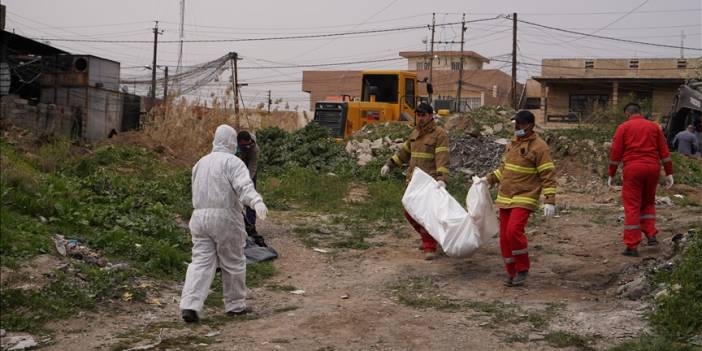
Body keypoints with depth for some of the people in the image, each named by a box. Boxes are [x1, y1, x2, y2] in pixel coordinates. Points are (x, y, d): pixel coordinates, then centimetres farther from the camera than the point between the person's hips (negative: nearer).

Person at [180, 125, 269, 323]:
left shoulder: (201, 163, 17)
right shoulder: (232, 162, -5)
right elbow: (244, 185, -24)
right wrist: (257, 202, -38)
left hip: (200, 217, 6)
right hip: (225, 218, -5)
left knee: (201, 263, 1)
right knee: (233, 263, 9)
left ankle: (190, 305, -14)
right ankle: (235, 305, 21)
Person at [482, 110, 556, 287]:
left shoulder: (539, 147, -10)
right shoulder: (512, 143, 13)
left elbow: (548, 175, -12)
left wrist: (549, 201, -17)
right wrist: (490, 179, 15)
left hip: (524, 199, -7)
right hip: (505, 198, 7)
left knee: (514, 231, -22)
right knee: (504, 236, 7)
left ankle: (523, 269, -2)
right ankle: (511, 273, 21)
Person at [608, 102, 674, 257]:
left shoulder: (623, 127, 3)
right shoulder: (654, 127, 12)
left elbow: (615, 153, -1)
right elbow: (664, 152, 7)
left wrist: (611, 175, 4)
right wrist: (669, 173, 9)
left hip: (633, 169, -3)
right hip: (652, 168, 3)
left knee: (632, 206, 0)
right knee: (648, 202, 21)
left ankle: (631, 246, -2)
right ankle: (651, 235, 6)